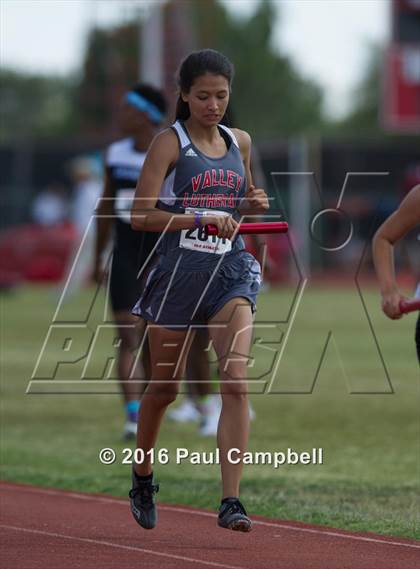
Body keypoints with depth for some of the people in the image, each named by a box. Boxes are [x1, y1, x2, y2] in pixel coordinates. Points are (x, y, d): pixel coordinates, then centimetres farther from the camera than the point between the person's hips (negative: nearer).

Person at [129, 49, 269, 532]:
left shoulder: (240, 143, 10)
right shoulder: (170, 143, -5)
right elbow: (140, 215, -13)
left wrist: (253, 205, 3)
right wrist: (201, 219, -23)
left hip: (231, 271, 3)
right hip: (178, 271, -3)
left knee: (236, 382, -14)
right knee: (165, 387, 11)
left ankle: (230, 501, -17)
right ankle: (142, 478, 37)